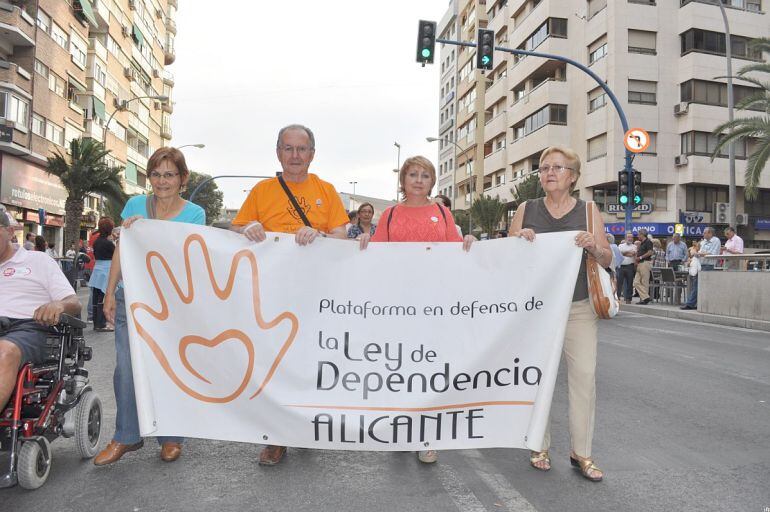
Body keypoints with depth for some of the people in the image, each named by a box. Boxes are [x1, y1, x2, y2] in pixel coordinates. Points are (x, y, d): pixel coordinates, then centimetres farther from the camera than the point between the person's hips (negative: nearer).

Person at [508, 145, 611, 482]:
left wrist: (594, 246, -17)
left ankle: (582, 453, 11)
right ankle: (540, 446, 20)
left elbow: (607, 259, 5)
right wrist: (518, 238, -12)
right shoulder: (526, 211, 6)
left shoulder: (588, 211, 5)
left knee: (584, 375, -3)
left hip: (578, 308, 0)